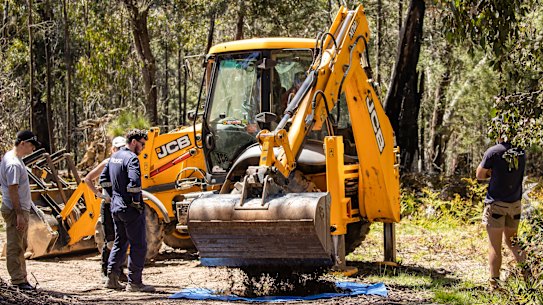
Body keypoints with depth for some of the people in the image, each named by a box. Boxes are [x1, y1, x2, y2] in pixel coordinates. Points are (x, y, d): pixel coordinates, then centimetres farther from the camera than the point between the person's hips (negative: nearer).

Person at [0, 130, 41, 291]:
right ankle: (18, 280, -1)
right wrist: (19, 214, -23)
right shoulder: (13, 164, -21)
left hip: (21, 209, 11)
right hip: (15, 211, -11)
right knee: (15, 246, -5)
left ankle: (21, 278, 22)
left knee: (21, 246, 16)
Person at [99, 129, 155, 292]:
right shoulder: (131, 158, -17)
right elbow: (134, 182, -30)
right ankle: (134, 282, 0)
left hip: (116, 207, 9)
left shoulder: (114, 156, 11)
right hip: (131, 210, -9)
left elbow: (104, 179, 19)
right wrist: (136, 201, -17)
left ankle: (112, 278, 18)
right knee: (138, 245, -1)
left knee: (120, 242, 19)